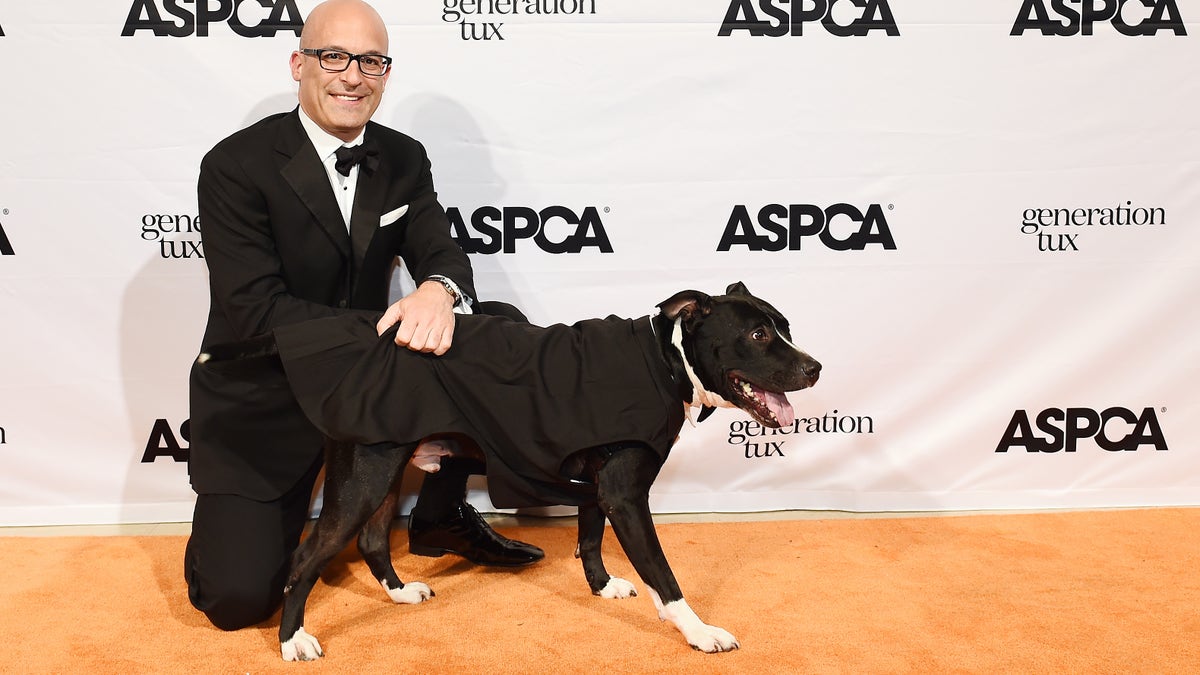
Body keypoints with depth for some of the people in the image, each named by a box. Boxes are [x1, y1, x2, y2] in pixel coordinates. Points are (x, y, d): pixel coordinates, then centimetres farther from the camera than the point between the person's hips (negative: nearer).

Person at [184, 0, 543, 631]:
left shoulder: (403, 160, 1)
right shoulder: (236, 166, -17)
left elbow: (439, 251, -8)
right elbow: (255, 312, -23)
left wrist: (438, 292, -34)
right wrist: (390, 328, -32)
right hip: (262, 406, -5)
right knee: (238, 598, -19)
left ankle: (440, 516, 5)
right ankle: (225, 527, 20)